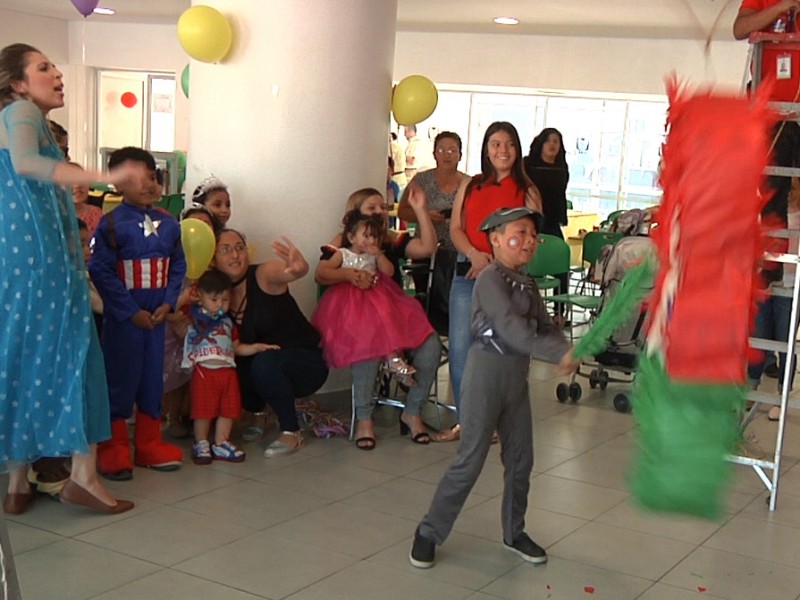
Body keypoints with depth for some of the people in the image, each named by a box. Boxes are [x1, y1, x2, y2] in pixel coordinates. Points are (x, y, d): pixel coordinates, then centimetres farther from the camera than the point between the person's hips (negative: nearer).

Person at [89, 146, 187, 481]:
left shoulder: (168, 224, 5)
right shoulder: (111, 224, -11)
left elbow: (178, 267, 9)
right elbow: (101, 272, -14)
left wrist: (168, 303, -6)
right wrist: (132, 312, -16)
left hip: (156, 315, 5)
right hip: (122, 316, -5)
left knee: (153, 377, 12)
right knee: (119, 379, 2)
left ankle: (148, 444, 24)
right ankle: (114, 450, 13)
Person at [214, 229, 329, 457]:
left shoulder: (263, 275, -18)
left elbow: (294, 271, -41)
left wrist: (298, 268, -66)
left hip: (306, 364, -6)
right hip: (260, 372, 7)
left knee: (264, 362, -34)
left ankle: (291, 433, -17)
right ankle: (260, 413, 16)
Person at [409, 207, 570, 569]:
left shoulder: (528, 284, 12)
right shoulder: (490, 279, -15)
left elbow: (546, 328, 5)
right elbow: (513, 331, -25)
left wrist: (563, 349, -17)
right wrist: (561, 355, -29)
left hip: (517, 378, 8)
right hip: (487, 374, -8)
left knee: (520, 459, 12)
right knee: (470, 460, -5)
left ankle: (514, 533, 28)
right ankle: (429, 532, 8)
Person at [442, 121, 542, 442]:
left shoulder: (527, 191, 5)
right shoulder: (469, 186, 14)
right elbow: (455, 229, 6)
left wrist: (494, 262, -16)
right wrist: (474, 254, -14)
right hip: (467, 274, 3)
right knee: (460, 348, 0)